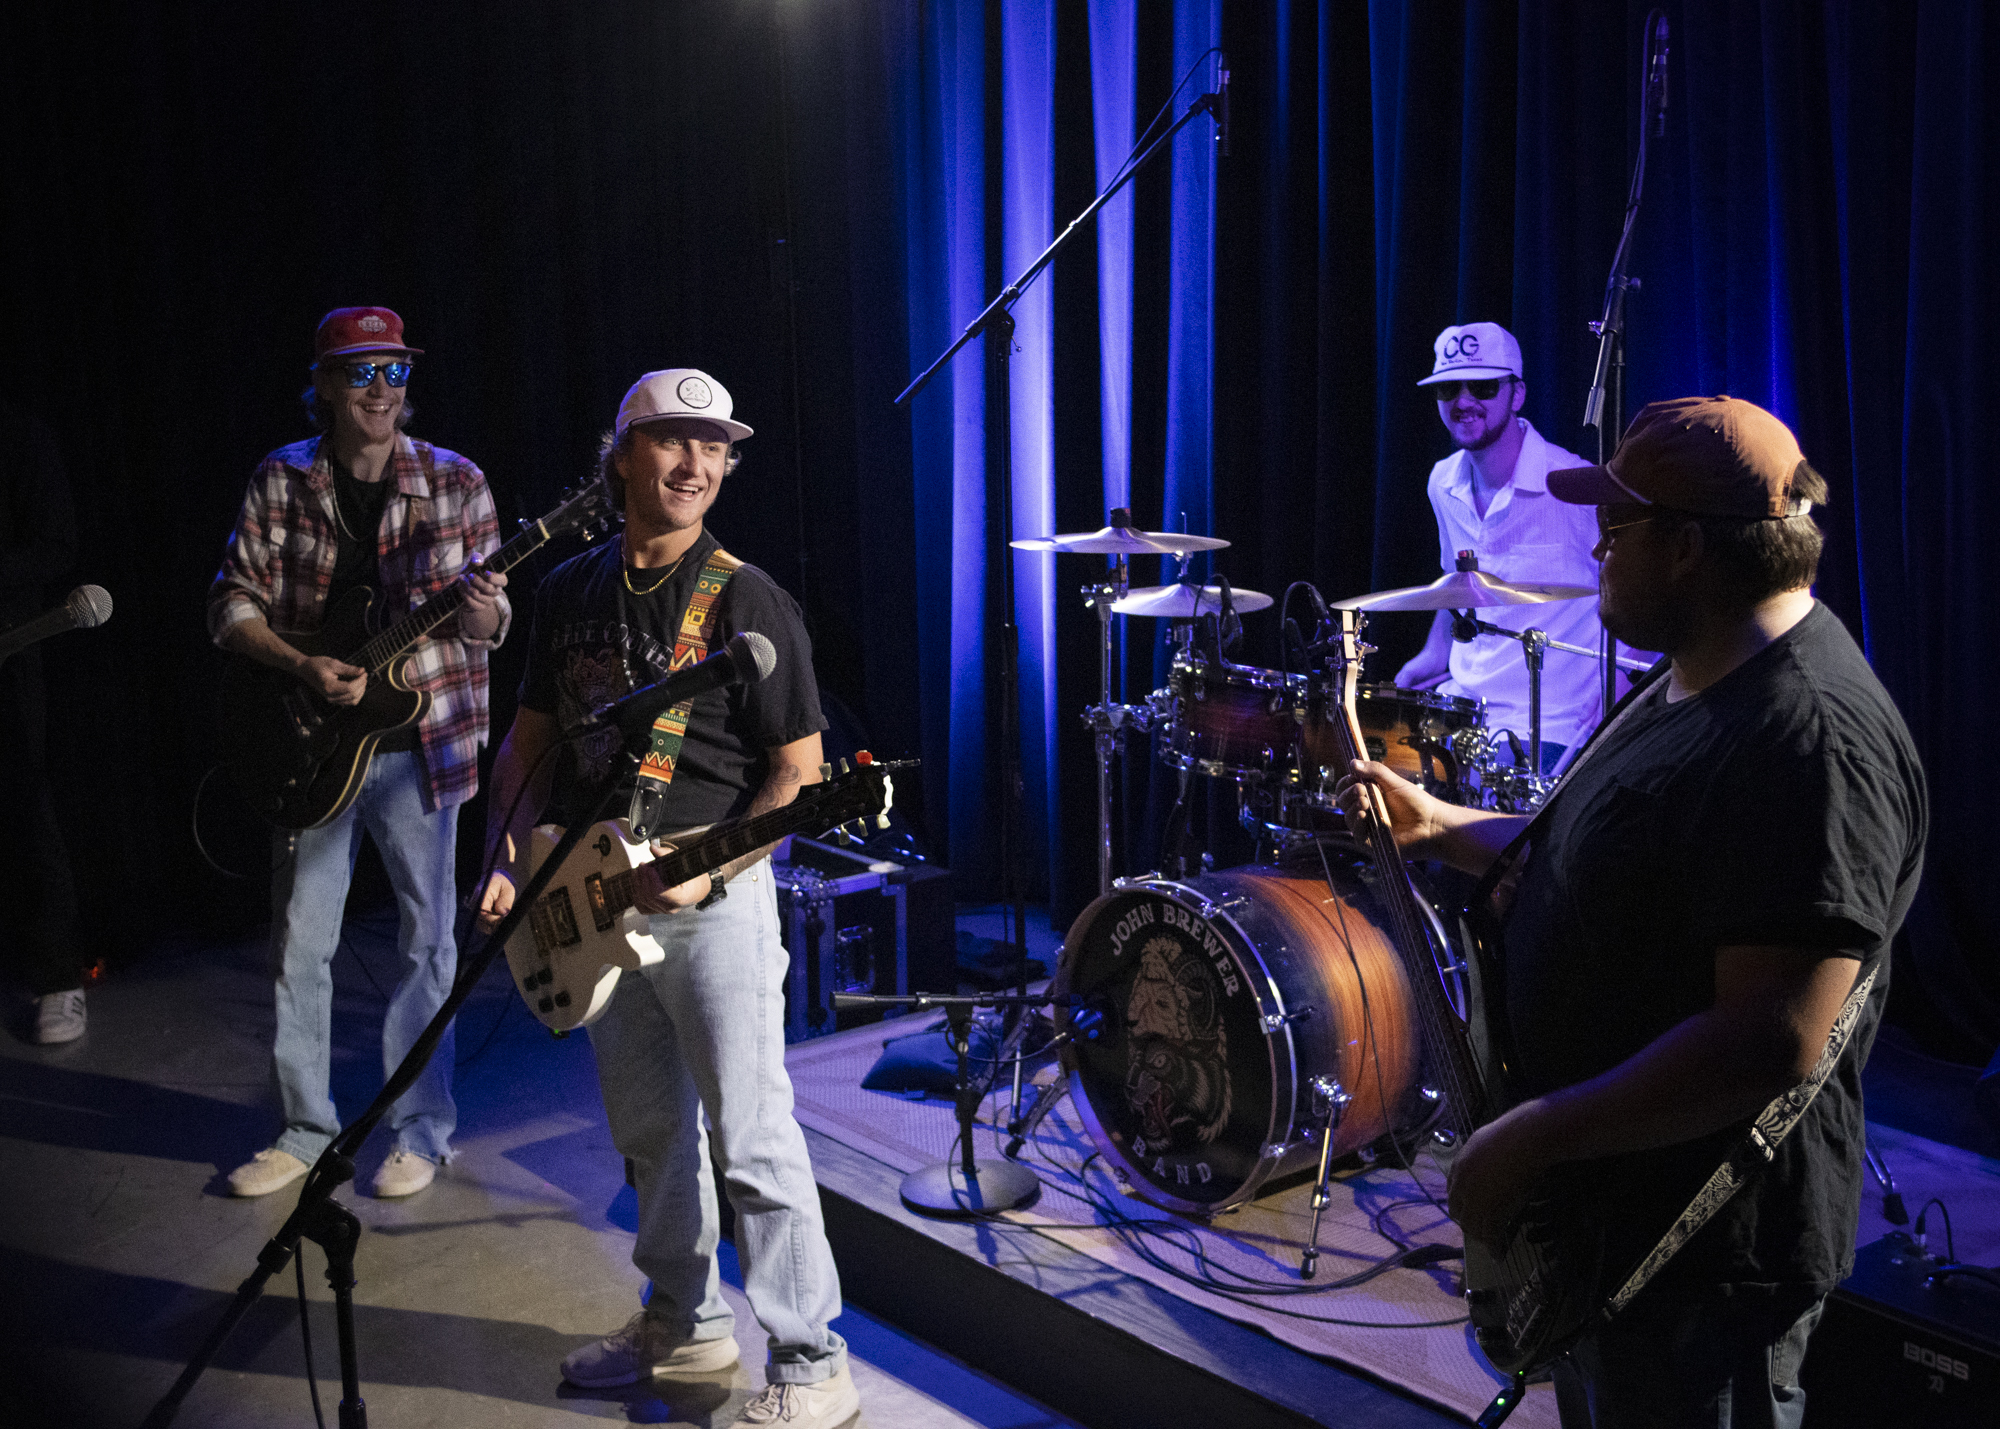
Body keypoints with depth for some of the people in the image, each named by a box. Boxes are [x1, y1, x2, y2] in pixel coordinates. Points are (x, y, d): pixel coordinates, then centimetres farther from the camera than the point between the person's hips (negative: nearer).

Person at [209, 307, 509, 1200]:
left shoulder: (456, 482, -3)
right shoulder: (281, 482, 0)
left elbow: (489, 617, 2)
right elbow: (232, 604, 0)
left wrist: (482, 617, -22)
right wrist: (305, 667, -16)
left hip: (419, 739, -1)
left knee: (427, 938, 5)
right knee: (300, 942, 9)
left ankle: (423, 1129, 20)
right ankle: (306, 1128, 25)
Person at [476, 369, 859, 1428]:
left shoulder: (745, 602, -9)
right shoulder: (571, 591, 9)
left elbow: (800, 767, -10)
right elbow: (531, 736, 16)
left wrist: (710, 868, -21)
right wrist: (507, 862, 5)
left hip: (711, 901, -6)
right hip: (596, 895, 6)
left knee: (750, 1137, -5)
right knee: (649, 1130, 17)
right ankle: (687, 1323, 34)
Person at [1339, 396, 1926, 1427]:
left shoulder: (1813, 740, -28)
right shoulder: (1689, 682, 7)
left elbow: (1772, 1044, -33)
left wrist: (1529, 1138, -28)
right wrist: (1437, 825, 10)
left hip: (1704, 1255, -10)